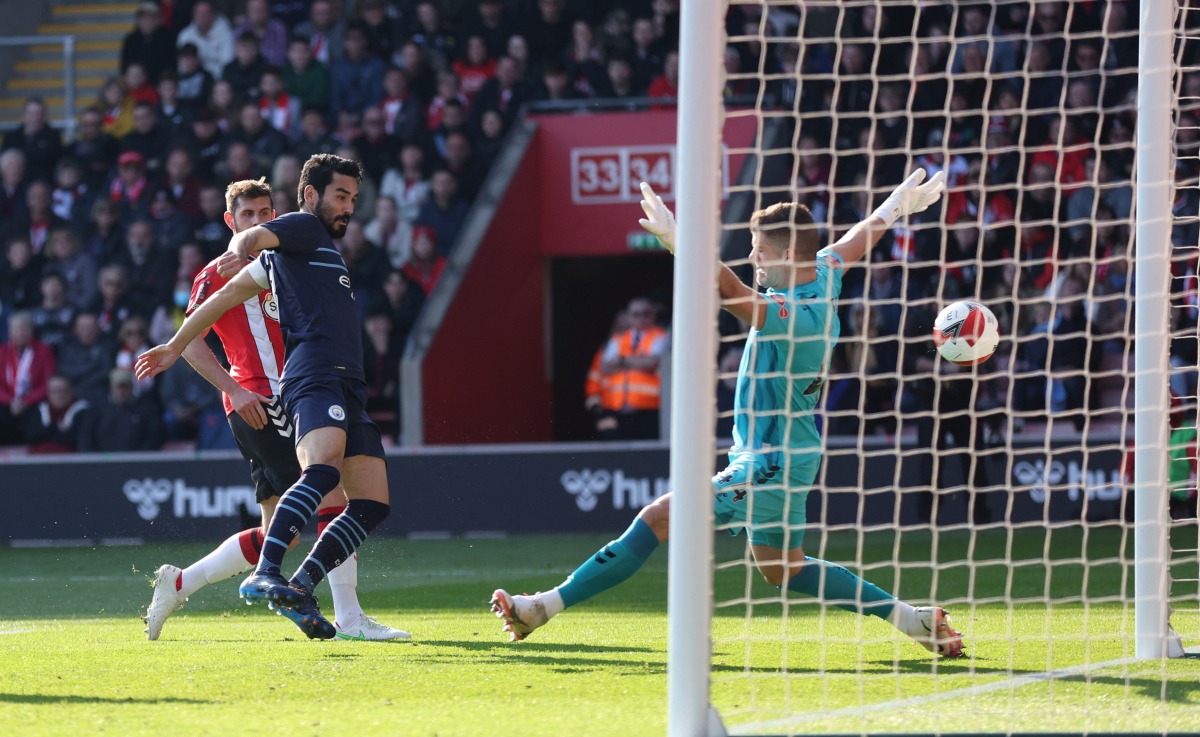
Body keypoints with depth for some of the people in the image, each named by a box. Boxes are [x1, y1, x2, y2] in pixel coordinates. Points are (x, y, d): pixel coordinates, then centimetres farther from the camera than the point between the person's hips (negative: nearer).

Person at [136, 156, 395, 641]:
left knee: (372, 505, -1)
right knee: (323, 469, -33)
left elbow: (227, 295, 36)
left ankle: (299, 591, -3)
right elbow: (252, 237, -13)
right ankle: (264, 575, -45)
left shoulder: (320, 244, 33)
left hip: (348, 388, 9)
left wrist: (176, 346, 39)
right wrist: (239, 251, -37)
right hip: (316, 376, -9)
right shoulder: (303, 227, 11)